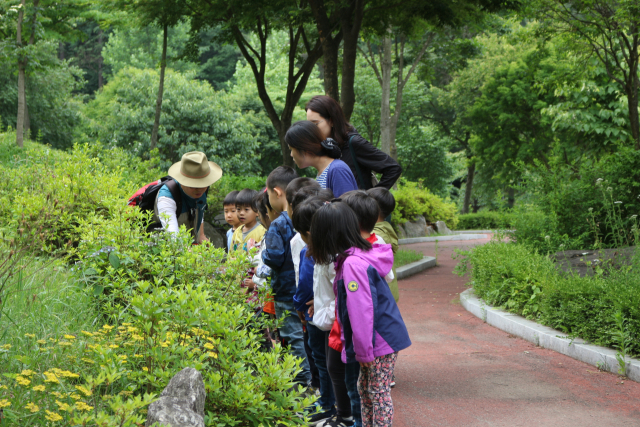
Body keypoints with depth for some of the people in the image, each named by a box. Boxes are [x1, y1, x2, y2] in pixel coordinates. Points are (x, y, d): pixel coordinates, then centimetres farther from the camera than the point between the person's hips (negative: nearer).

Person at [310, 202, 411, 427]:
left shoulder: (353, 264, -24)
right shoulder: (358, 256, 8)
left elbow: (362, 310, -26)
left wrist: (364, 350, -21)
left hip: (381, 340, -10)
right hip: (377, 339, 10)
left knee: (379, 393, -1)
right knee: (364, 389, 19)